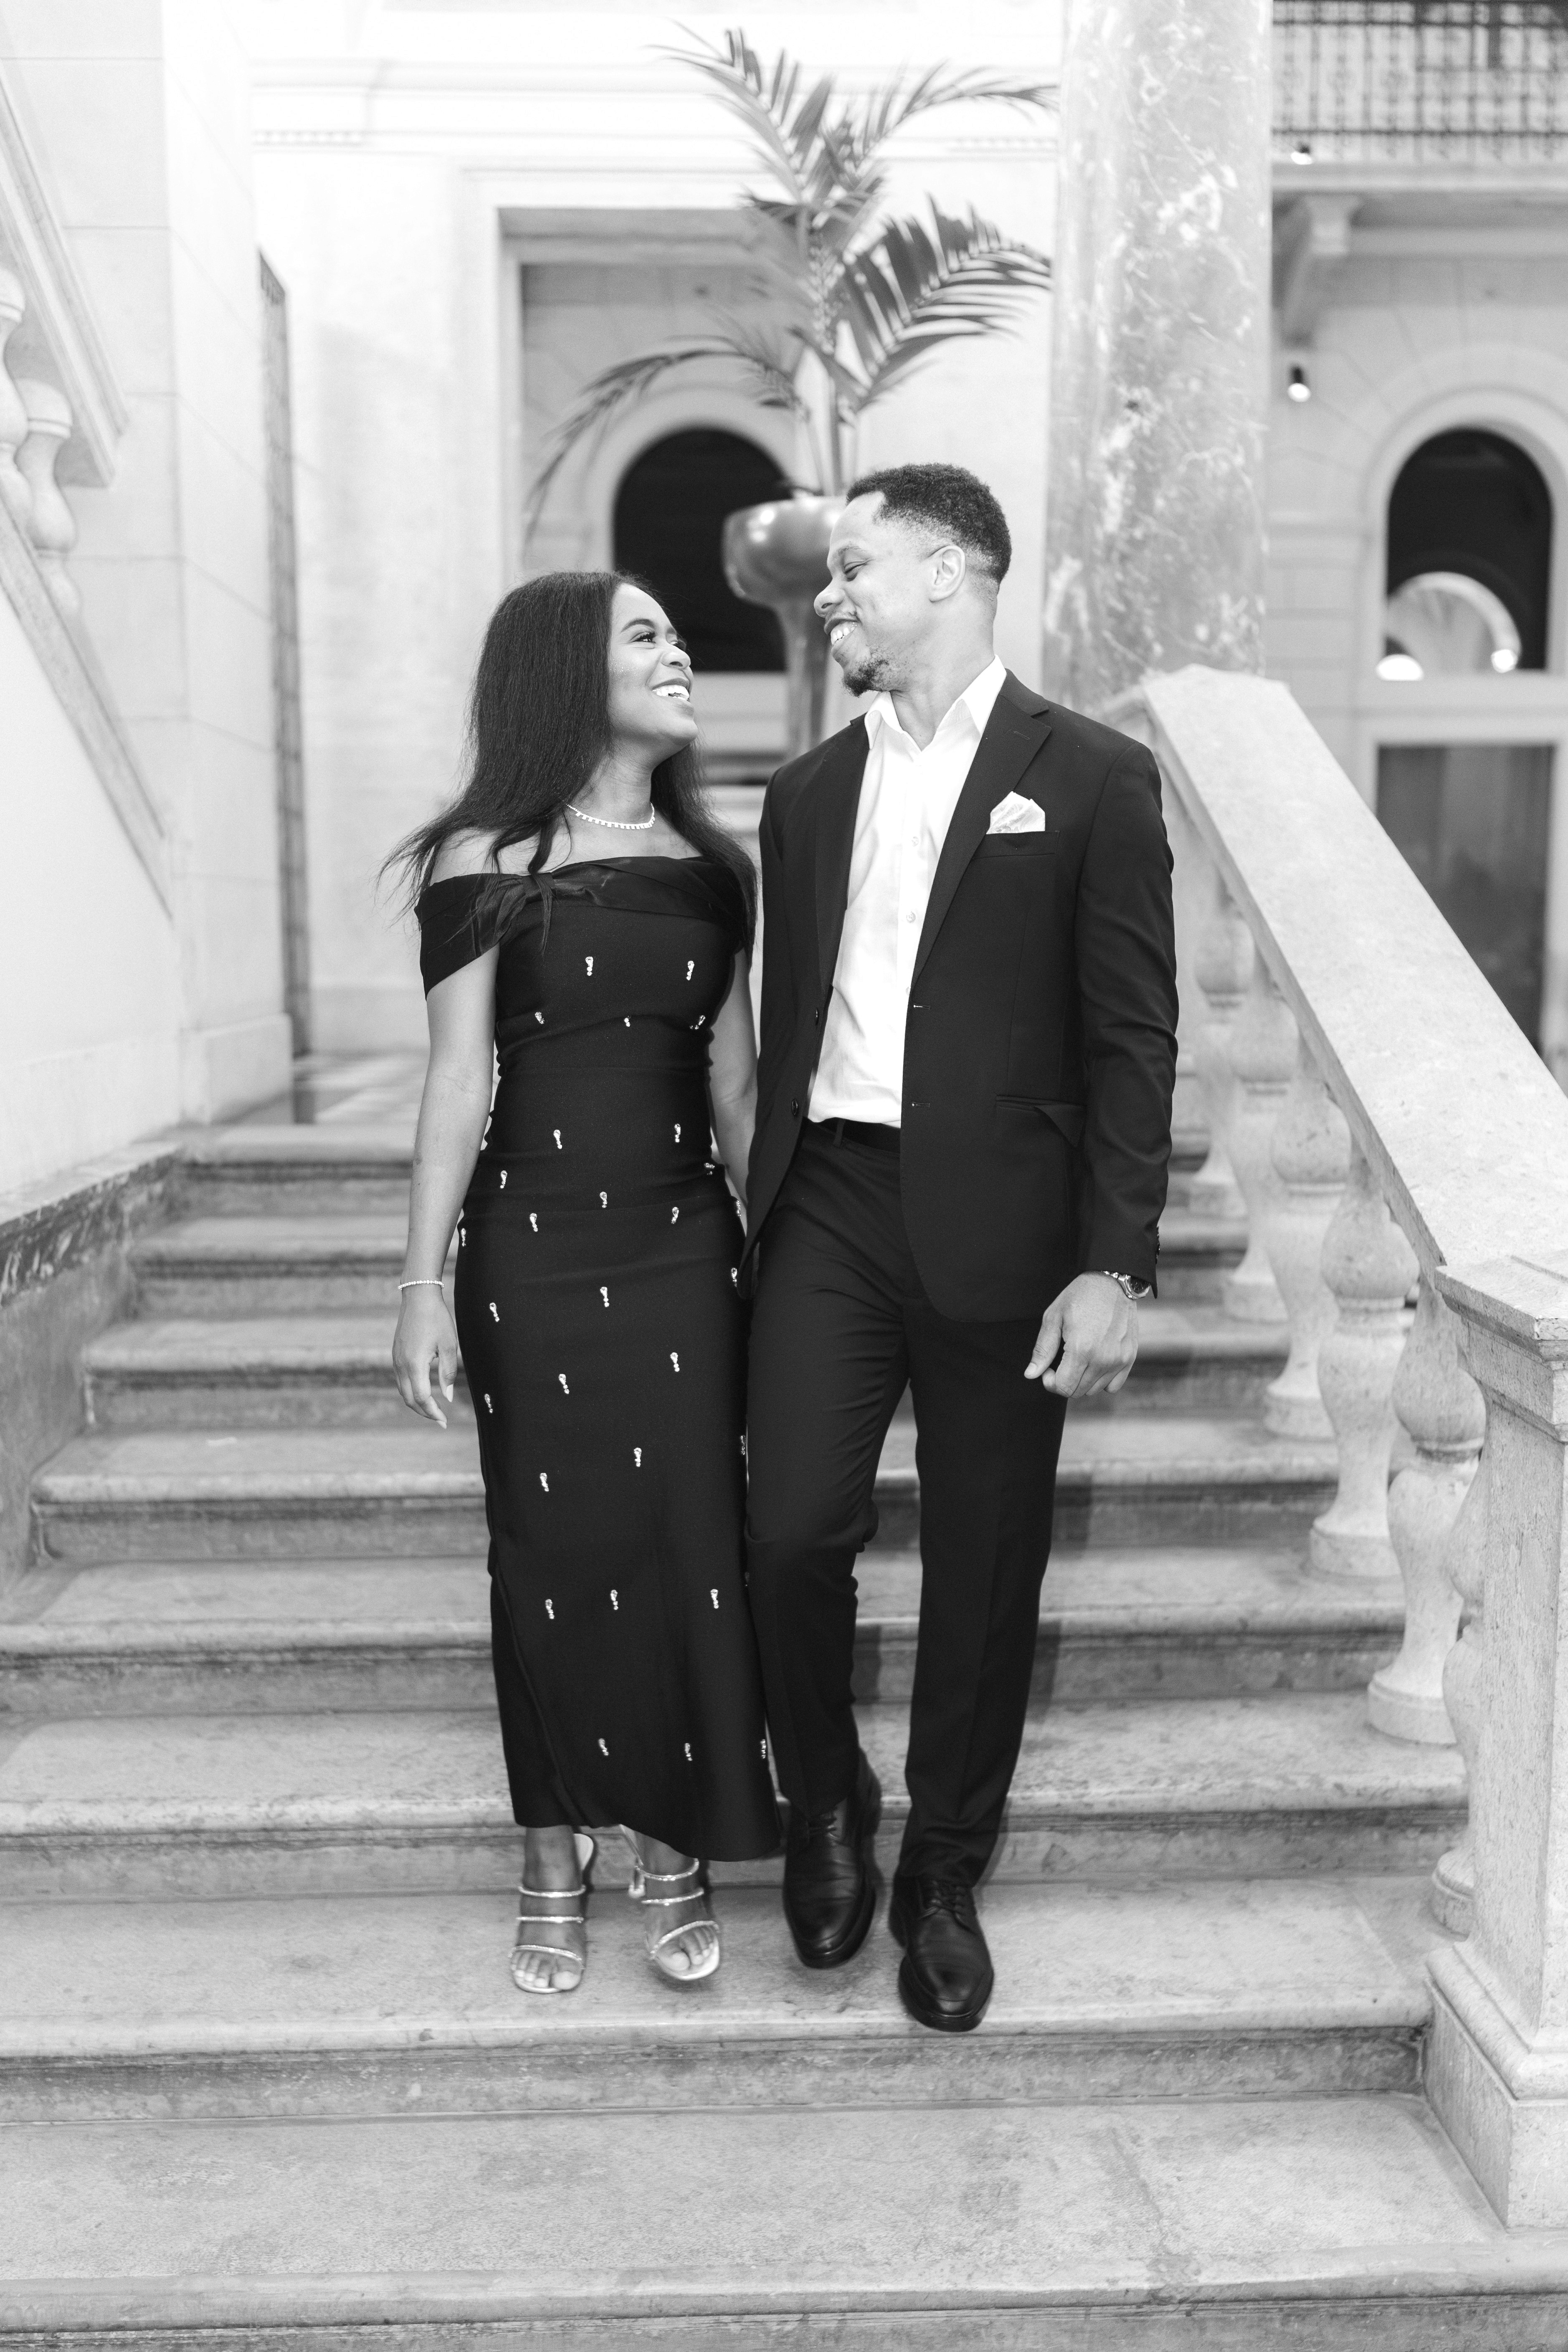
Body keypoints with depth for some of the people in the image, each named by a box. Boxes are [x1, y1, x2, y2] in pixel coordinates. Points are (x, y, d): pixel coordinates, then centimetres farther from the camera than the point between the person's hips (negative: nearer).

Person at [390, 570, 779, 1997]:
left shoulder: (714, 866, 8)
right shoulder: (485, 861, -4)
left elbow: (734, 1078, 12)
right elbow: (458, 1078, -5)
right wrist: (426, 1282, -8)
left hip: (684, 1245, 3)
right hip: (535, 1249, -3)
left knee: (690, 1545, 3)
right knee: (554, 1553, 6)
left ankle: (674, 1852, 21)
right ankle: (554, 1867, 23)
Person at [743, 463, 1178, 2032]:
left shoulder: (1090, 778, 0)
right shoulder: (809, 791, 14)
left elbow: (1132, 1040, -4)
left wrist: (1112, 1266, -10)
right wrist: (769, 1206, 14)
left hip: (993, 1222, -3)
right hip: (828, 1204, 3)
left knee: (984, 1567, 5)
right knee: (793, 1531, -7)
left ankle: (943, 1878, 25)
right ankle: (825, 1806, 22)